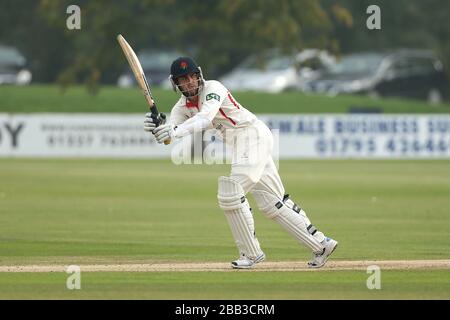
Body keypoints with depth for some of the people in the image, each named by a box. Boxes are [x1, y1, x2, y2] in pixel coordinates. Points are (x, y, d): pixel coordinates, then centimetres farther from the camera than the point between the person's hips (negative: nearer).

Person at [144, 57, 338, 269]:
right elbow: (167, 137, -5)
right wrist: (156, 127, -27)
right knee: (271, 202, 9)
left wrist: (174, 132, -44)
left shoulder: (212, 88, -14)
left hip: (252, 134, -9)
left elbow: (204, 119, -32)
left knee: (230, 192, -17)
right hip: (238, 146, 9)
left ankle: (251, 253, -7)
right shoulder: (182, 106, 9)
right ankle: (320, 244, 13)